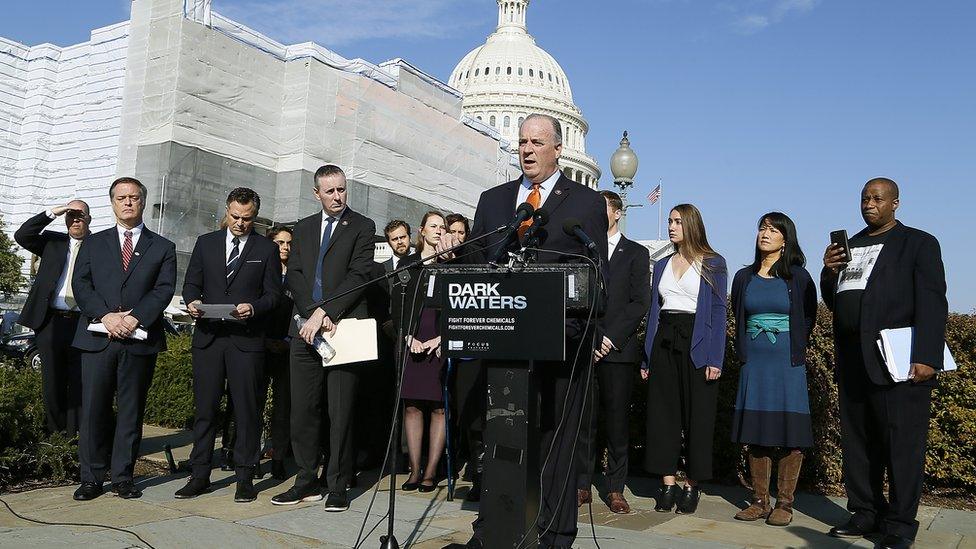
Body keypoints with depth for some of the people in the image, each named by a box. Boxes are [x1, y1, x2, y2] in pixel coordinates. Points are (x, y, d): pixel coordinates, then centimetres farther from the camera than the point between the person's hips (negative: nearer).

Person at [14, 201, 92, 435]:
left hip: (83, 324, -2)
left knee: (80, 383, 3)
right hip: (51, 322, 2)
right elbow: (22, 236, -3)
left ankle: (75, 435, 12)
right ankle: (55, 434, 20)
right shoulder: (52, 241, 12)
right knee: (52, 382, 8)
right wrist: (51, 213, -7)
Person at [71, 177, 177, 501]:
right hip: (98, 337, 1)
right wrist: (106, 316, -12)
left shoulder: (162, 248, 11)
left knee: (131, 411, 4)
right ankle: (91, 479, 11)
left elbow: (164, 289, -1)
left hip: (140, 340, -1)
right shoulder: (94, 243, 15)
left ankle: (123, 477, 13)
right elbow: (80, 284, 4)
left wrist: (134, 318, -15)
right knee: (93, 410, 1)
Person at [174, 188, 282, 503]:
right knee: (204, 408, 6)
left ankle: (244, 478, 10)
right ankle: (200, 475, 16)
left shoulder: (267, 249, 6)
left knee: (247, 410, 1)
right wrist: (192, 302, -8)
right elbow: (191, 284, 14)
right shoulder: (206, 243, 13)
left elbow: (273, 294, 2)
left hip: (247, 339, -2)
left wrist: (253, 307, -17)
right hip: (208, 336, 3)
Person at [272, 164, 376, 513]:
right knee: (303, 410, 7)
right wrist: (314, 314, -7)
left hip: (344, 330, -4)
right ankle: (307, 482, 17)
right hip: (306, 330, 4)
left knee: (341, 412, -1)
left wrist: (324, 311, -14)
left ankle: (338, 486, 8)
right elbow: (294, 275, 8)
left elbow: (358, 275, -6)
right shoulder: (304, 228, 18)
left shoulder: (362, 227, 4)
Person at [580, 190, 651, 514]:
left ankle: (616, 490, 10)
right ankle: (582, 486, 10)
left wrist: (611, 338, -11)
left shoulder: (636, 253, 9)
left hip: (618, 350, -2)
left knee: (617, 421, 1)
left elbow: (640, 303, -1)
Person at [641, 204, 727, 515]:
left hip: (696, 346, -4)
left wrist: (715, 359, -13)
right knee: (662, 414, 2)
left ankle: (692, 487, 10)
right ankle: (667, 486, 9)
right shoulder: (662, 265, 16)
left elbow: (718, 312, -3)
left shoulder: (712, 264, 2)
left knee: (697, 416, 0)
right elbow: (654, 310, 14)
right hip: (663, 345, 4)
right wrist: (647, 358, 8)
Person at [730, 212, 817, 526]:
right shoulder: (744, 277, 9)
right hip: (754, 361, 3)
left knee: (789, 431, -3)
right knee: (756, 431, 4)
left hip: (787, 363, -3)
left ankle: (784, 504, 5)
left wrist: (794, 348, 8)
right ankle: (759, 501, 12)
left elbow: (808, 318, 7)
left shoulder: (798, 277, 0)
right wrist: (746, 348, 13)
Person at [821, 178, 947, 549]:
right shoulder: (848, 247, 19)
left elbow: (931, 304, -6)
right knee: (857, 442, 9)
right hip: (852, 362, 6)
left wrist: (927, 357, -16)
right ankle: (865, 514, 19)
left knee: (902, 445, -3)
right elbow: (834, 303, 21)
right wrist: (829, 272, 1)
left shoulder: (919, 243, 3)